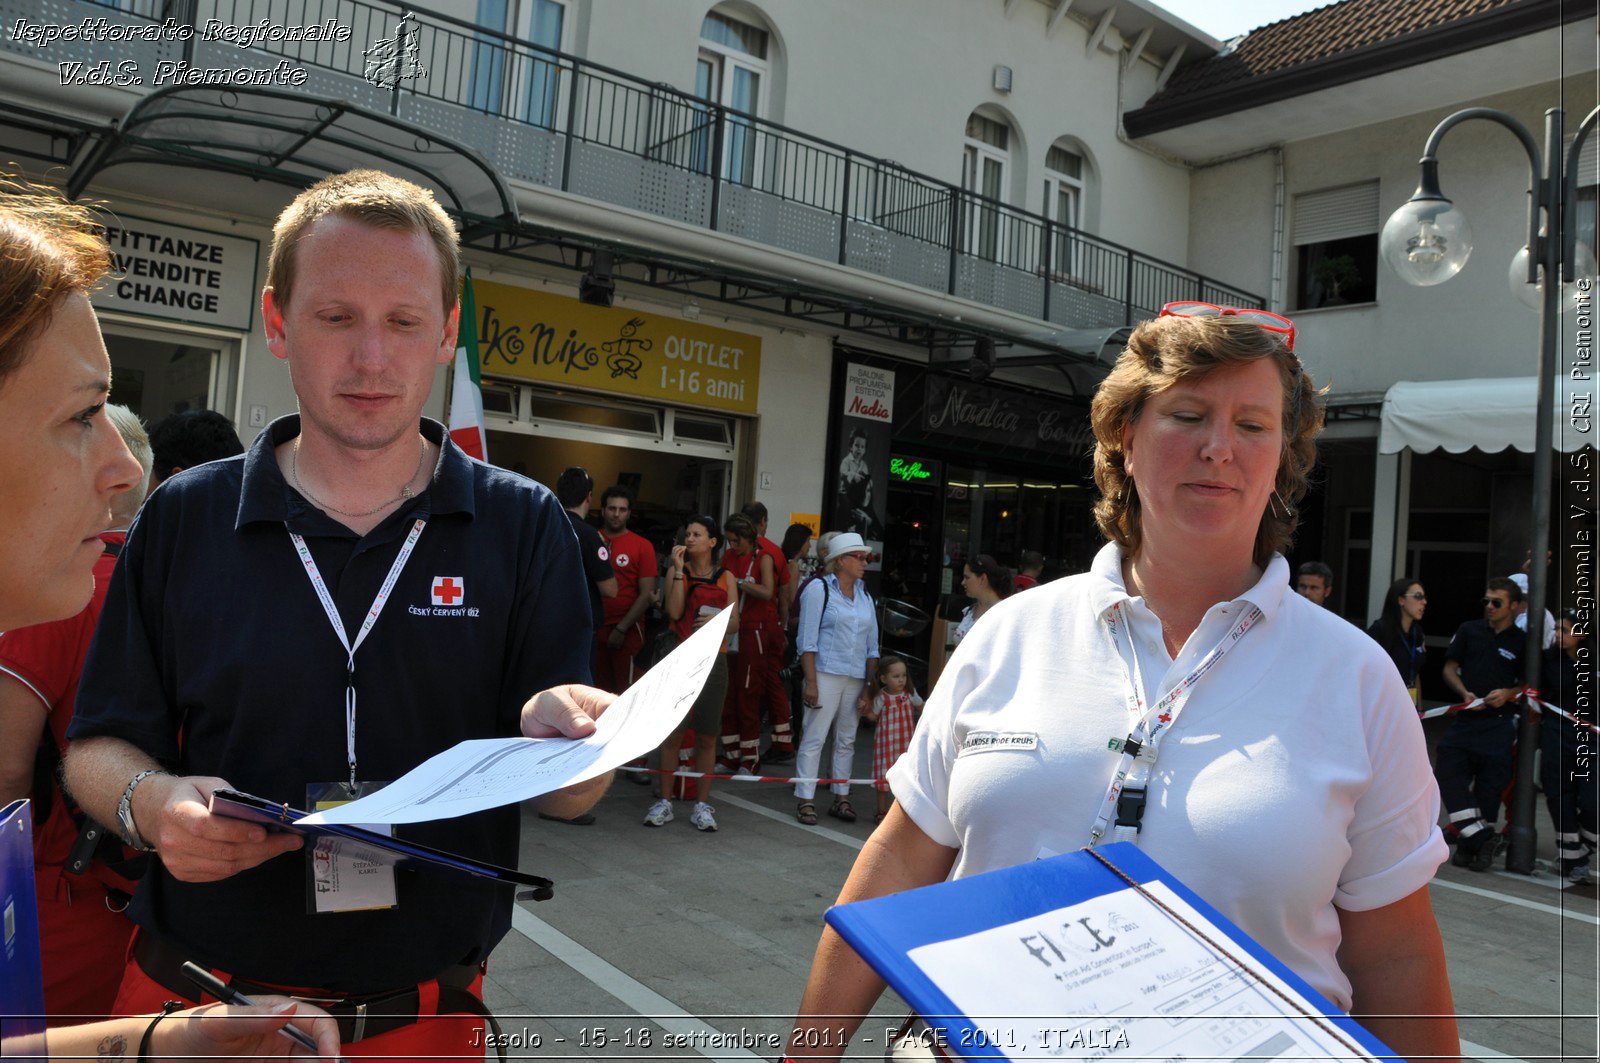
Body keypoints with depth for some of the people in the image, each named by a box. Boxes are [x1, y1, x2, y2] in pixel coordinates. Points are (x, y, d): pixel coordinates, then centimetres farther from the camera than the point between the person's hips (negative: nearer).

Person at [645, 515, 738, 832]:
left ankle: (702, 804, 12)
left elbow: (735, 623, 6)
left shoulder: (727, 578, 8)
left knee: (706, 735, 3)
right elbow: (674, 611, -10)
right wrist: (679, 569, -11)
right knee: (672, 732, 0)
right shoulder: (677, 572, 6)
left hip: (712, 660, 1)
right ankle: (665, 801, 10)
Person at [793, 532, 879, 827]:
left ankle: (841, 798, 18)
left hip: (856, 680, 6)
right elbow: (808, 640, -8)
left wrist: (869, 688, 8)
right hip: (825, 674, -6)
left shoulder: (865, 597, 15)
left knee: (846, 741, 10)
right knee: (814, 738, -5)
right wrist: (811, 682, -15)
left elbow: (872, 647, 15)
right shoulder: (819, 589, -2)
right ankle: (805, 801, 0)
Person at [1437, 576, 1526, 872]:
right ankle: (1484, 839, -5)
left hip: (1499, 723, -2)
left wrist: (1508, 693, -10)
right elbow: (1449, 669, 10)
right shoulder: (1469, 631, 8)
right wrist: (1465, 693, -7)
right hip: (1465, 717, 2)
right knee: (1448, 773, -11)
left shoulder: (1522, 642, 5)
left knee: (1489, 786, 0)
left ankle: (1471, 846, 12)